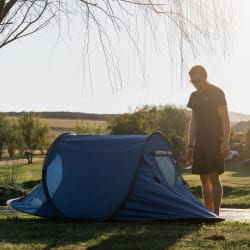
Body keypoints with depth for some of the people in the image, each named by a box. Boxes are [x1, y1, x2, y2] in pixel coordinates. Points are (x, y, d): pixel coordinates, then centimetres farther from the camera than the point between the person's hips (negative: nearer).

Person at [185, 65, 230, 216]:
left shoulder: (217, 93, -6)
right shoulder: (194, 96, 15)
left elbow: (225, 120, -10)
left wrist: (225, 143, -18)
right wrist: (190, 145, 13)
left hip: (214, 141, -7)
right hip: (200, 142, 7)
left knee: (213, 177, -12)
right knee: (204, 179, 7)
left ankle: (216, 214, -12)